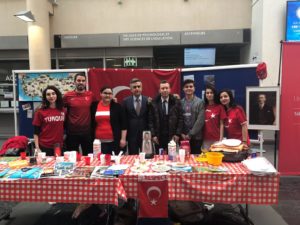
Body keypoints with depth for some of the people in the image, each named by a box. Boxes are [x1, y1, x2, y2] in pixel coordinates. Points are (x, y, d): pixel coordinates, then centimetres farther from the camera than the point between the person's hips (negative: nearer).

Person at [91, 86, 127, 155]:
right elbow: (91, 124, 13)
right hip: (99, 142, 2)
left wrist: (123, 139, -4)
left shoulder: (117, 107, 1)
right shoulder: (94, 106, 6)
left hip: (114, 141, -1)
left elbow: (123, 124, 1)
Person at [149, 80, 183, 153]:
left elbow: (180, 118, 0)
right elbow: (151, 120, 1)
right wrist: (153, 135, -5)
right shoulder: (154, 103, 1)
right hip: (158, 137, 1)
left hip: (172, 136, 0)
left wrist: (178, 134, -5)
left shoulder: (176, 102, 0)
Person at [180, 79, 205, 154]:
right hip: (183, 137, 2)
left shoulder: (200, 102, -2)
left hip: (196, 137, -2)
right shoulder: (180, 102, 5)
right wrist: (181, 133, -5)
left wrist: (190, 134, -12)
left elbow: (200, 120, -9)